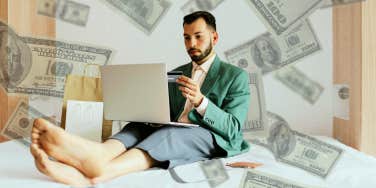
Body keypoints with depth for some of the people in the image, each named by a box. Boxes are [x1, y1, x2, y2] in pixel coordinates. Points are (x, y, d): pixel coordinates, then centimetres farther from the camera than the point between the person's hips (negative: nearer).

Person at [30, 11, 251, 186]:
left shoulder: (236, 76, 4)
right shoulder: (176, 74, 20)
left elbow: (233, 129, -7)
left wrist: (200, 101, -24)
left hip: (213, 139, -4)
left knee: (169, 133, -35)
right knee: (138, 126, -24)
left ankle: (98, 170, -60)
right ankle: (96, 156, -54)